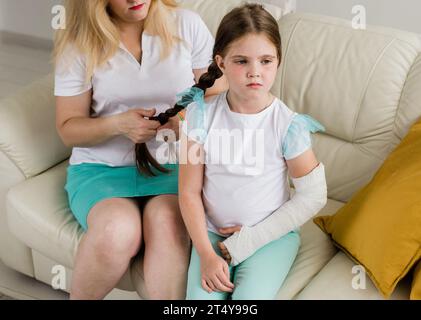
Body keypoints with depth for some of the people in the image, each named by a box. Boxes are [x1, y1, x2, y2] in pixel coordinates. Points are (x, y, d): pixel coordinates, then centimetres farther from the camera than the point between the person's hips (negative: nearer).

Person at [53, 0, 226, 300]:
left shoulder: (187, 25, 2)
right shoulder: (79, 43, 0)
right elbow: (68, 127, 3)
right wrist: (118, 124, -17)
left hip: (173, 163, 1)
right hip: (101, 167, 0)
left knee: (168, 224, -35)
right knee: (118, 230, -33)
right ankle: (78, 297, -5)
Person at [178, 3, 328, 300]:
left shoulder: (288, 124, -14)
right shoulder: (202, 115, -9)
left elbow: (313, 197, -8)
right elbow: (190, 192, -5)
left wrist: (251, 238, -9)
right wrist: (206, 255, -12)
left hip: (271, 235, -1)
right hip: (213, 233, 2)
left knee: (249, 296, -22)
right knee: (201, 296, -18)